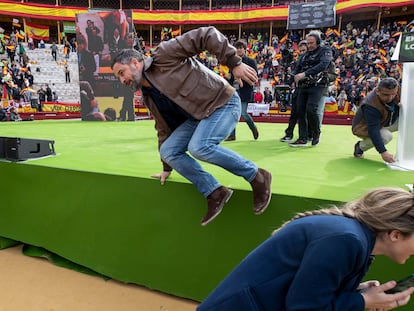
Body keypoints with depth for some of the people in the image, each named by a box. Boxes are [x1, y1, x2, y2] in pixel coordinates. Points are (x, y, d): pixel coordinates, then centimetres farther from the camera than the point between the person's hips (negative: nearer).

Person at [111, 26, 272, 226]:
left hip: (223, 102, -8)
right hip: (198, 116, 8)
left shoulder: (163, 56, -11)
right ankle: (214, 193, -1)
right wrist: (167, 168, 24)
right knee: (168, 150, -4)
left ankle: (257, 177, -11)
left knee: (199, 147, -30)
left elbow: (208, 35, -14)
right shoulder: (149, 97, 12)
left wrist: (234, 63, -18)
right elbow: (165, 129, 20)